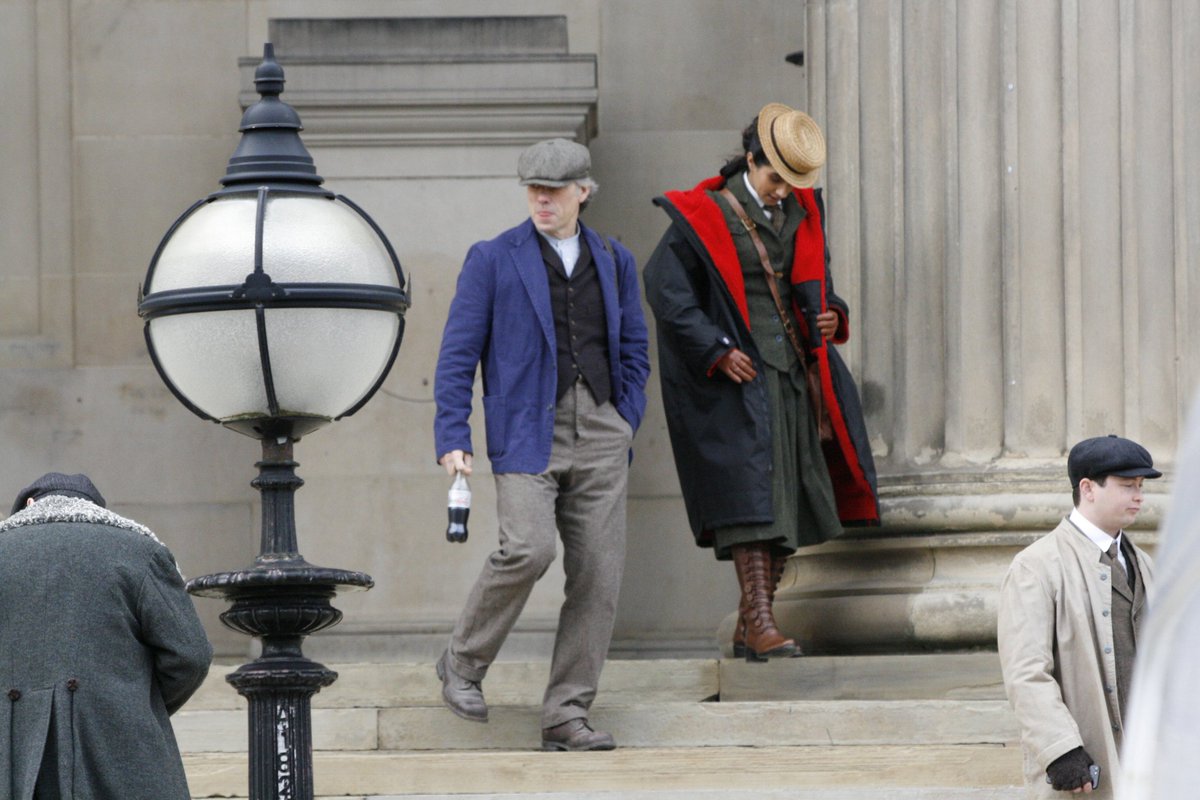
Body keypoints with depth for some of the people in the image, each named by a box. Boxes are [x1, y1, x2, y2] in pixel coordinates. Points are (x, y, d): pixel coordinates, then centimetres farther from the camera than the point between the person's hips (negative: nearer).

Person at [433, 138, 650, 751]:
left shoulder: (614, 262, 14)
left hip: (600, 433, 4)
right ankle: (463, 663, 0)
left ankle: (566, 717, 2)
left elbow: (634, 352, 20)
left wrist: (624, 428, 9)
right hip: (527, 433, -4)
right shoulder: (493, 259, 3)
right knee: (528, 549, -23)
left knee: (598, 574, -3)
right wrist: (452, 437, -7)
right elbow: (458, 353, 2)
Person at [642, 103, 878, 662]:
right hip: (738, 378, -7)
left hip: (791, 374, 7)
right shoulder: (705, 217, -8)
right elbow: (665, 288, -10)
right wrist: (717, 352, -15)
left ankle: (749, 628, 11)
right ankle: (759, 622, -19)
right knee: (750, 489, -15)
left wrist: (831, 315, 1)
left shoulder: (800, 212, 12)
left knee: (790, 501, 4)